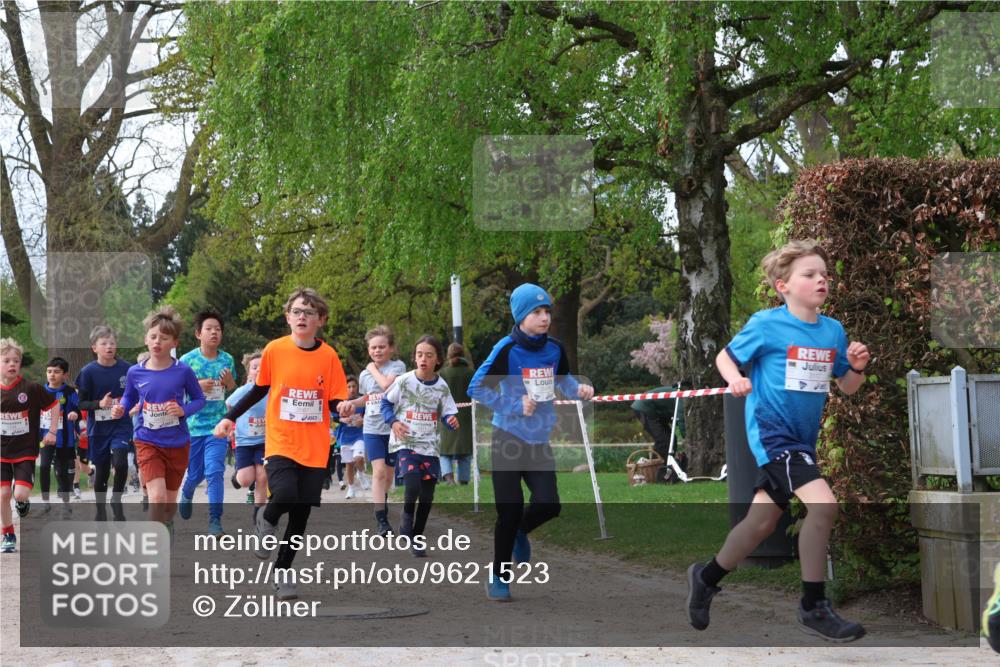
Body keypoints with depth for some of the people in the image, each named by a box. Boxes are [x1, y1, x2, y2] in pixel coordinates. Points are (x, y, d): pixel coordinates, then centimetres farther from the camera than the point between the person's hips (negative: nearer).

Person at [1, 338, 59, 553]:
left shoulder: (31, 388, -12)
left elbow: (55, 405, 0)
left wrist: (52, 432, -4)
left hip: (25, 451, -2)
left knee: (20, 494, -13)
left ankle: (23, 502, 24)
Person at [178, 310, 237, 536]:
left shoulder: (227, 359, 3)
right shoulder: (188, 360, -5)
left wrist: (229, 380, -7)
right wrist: (198, 385, -17)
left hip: (217, 426, 0)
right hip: (192, 425, 0)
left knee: (215, 472, -13)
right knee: (195, 473, 13)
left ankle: (215, 520, -8)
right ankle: (187, 493, 48)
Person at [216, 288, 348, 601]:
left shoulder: (329, 356, -2)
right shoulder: (274, 350, -1)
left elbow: (336, 402, 0)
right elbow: (259, 390, 11)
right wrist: (229, 418, 8)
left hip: (315, 449, 1)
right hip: (280, 443, -1)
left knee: (301, 514, 4)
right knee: (285, 495, -25)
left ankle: (282, 572, 23)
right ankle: (266, 520, 10)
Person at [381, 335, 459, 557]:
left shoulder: (441, 387, 0)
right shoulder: (404, 381, -6)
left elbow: (447, 414, 6)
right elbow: (386, 403, 6)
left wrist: (452, 421, -17)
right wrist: (393, 422, -11)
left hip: (429, 446, 3)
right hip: (405, 443, -3)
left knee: (427, 496, 5)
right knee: (412, 486, -23)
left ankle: (417, 537, 22)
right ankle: (407, 515, 7)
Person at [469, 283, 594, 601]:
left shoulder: (554, 349, 0)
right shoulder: (507, 349, -15)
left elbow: (563, 380, 20)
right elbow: (476, 388, -13)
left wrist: (578, 389, -2)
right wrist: (515, 407, -18)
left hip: (540, 440, 4)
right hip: (509, 439, -4)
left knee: (548, 505, -5)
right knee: (510, 511, -2)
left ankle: (519, 532, 30)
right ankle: (499, 576, 16)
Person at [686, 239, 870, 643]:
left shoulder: (833, 330, 5)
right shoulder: (766, 324, -10)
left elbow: (847, 388, 12)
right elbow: (725, 356, 1)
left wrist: (857, 367, -9)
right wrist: (736, 380, -19)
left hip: (802, 438, 7)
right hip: (772, 431, -7)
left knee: (762, 522, 14)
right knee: (822, 504, -23)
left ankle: (706, 578, 37)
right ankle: (814, 608, -10)